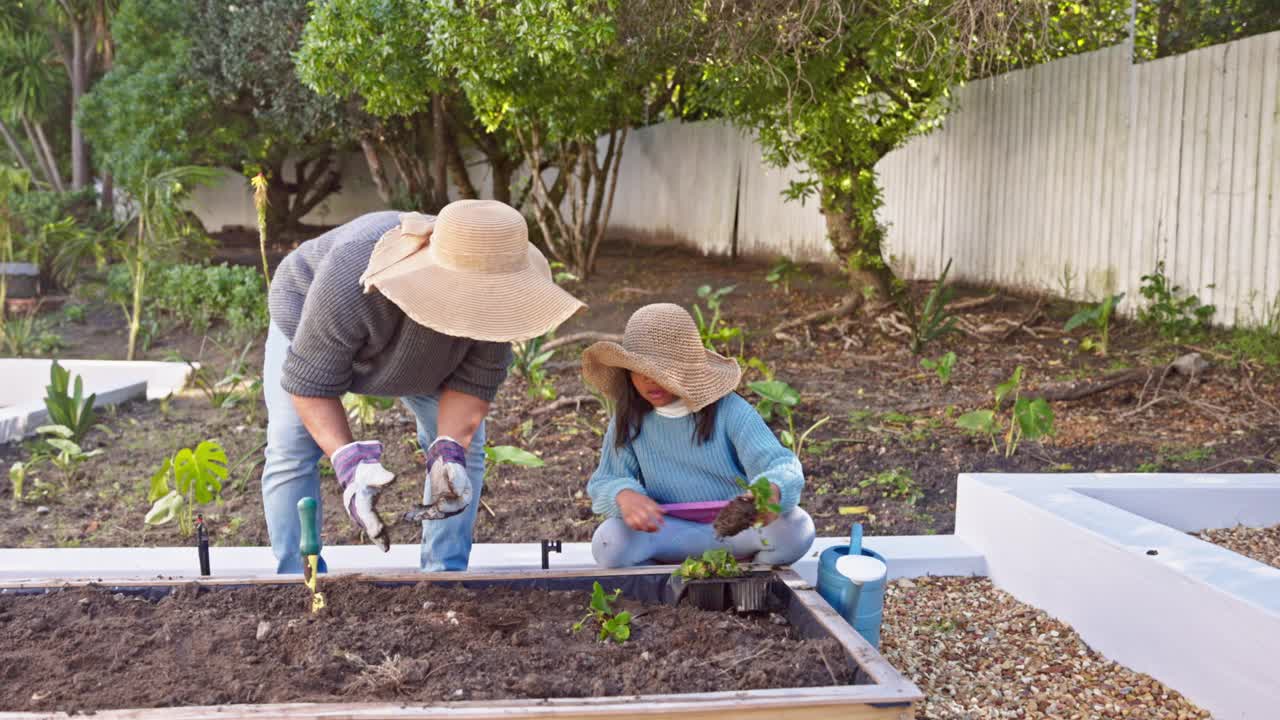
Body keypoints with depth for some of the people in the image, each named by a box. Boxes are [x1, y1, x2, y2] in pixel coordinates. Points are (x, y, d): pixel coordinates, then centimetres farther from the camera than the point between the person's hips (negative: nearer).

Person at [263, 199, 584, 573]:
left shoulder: (490, 291, -34)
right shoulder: (351, 286, -46)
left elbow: (474, 379, -24)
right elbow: (311, 380, -36)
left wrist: (449, 451, -38)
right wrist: (349, 462, -48)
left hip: (422, 346, 3)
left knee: (464, 440, -8)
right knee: (291, 447, -16)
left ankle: (446, 575, 3)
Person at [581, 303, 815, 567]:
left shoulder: (730, 411, -11)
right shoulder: (628, 422, -2)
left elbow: (781, 464, -21)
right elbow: (602, 484, -1)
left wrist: (772, 490, -47)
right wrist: (623, 494, -28)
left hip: (737, 530, -1)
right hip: (668, 533, 1)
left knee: (796, 528, -31)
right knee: (609, 542, -29)